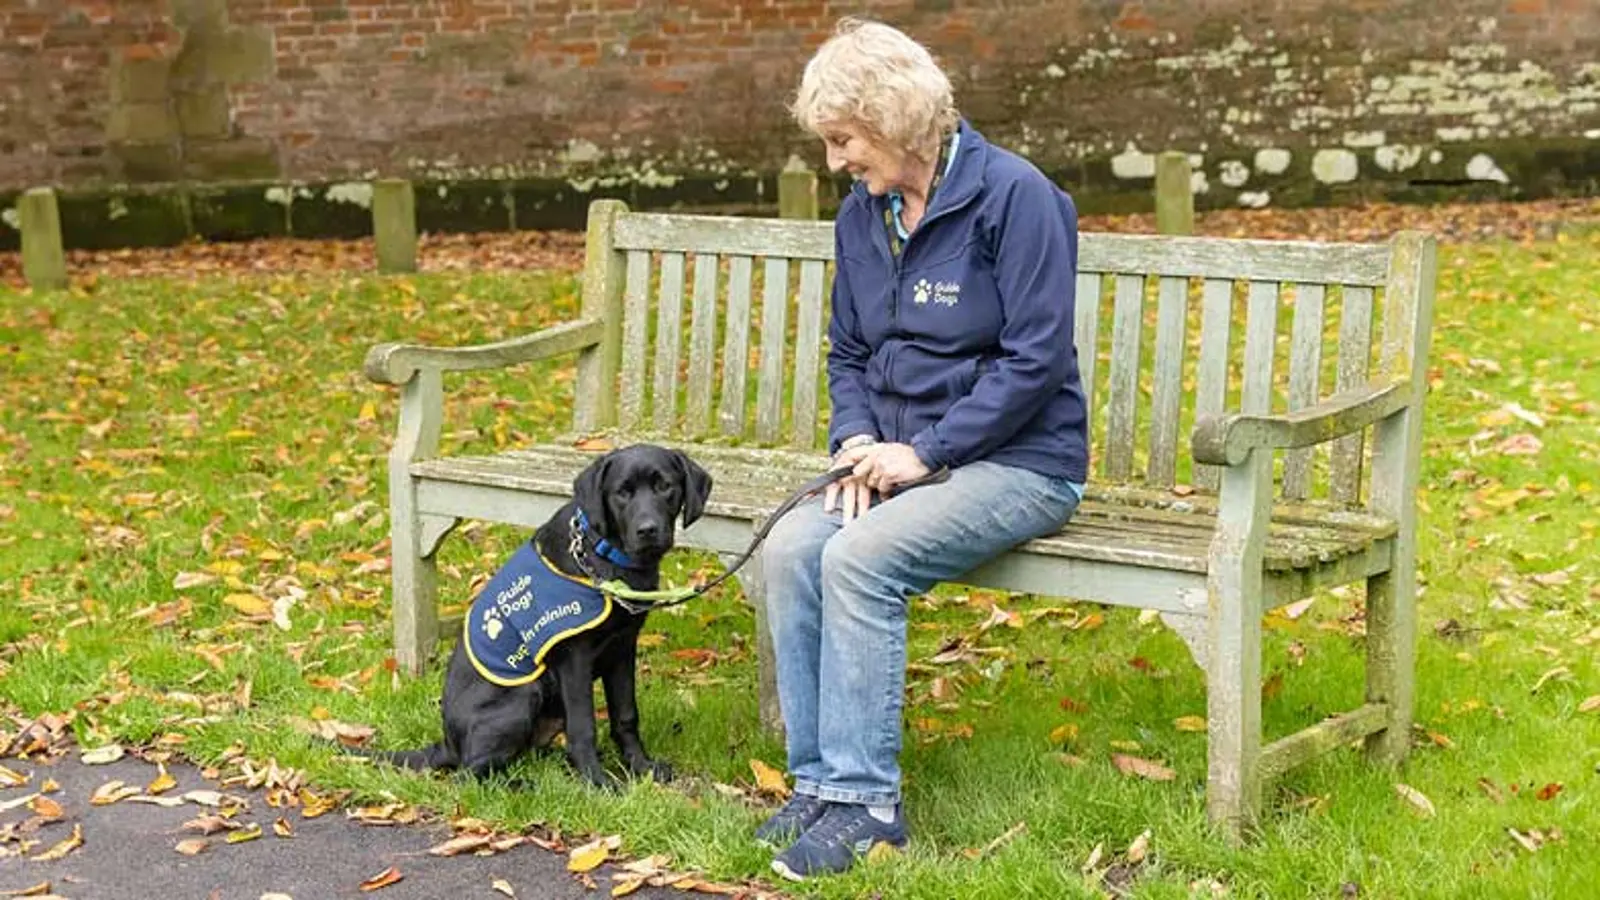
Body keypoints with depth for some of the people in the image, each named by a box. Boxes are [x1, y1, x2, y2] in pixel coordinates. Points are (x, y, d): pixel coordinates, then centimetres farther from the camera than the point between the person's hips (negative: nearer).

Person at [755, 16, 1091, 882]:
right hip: (903, 457, 7)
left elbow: (1037, 357, -17)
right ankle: (820, 779, -12)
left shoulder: (1014, 195, -13)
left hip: (1018, 461, -6)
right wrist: (857, 438, -3)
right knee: (790, 546, -20)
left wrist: (926, 450, -17)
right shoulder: (861, 215, 9)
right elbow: (846, 351, 17)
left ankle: (863, 798, -18)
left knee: (861, 556, -29)